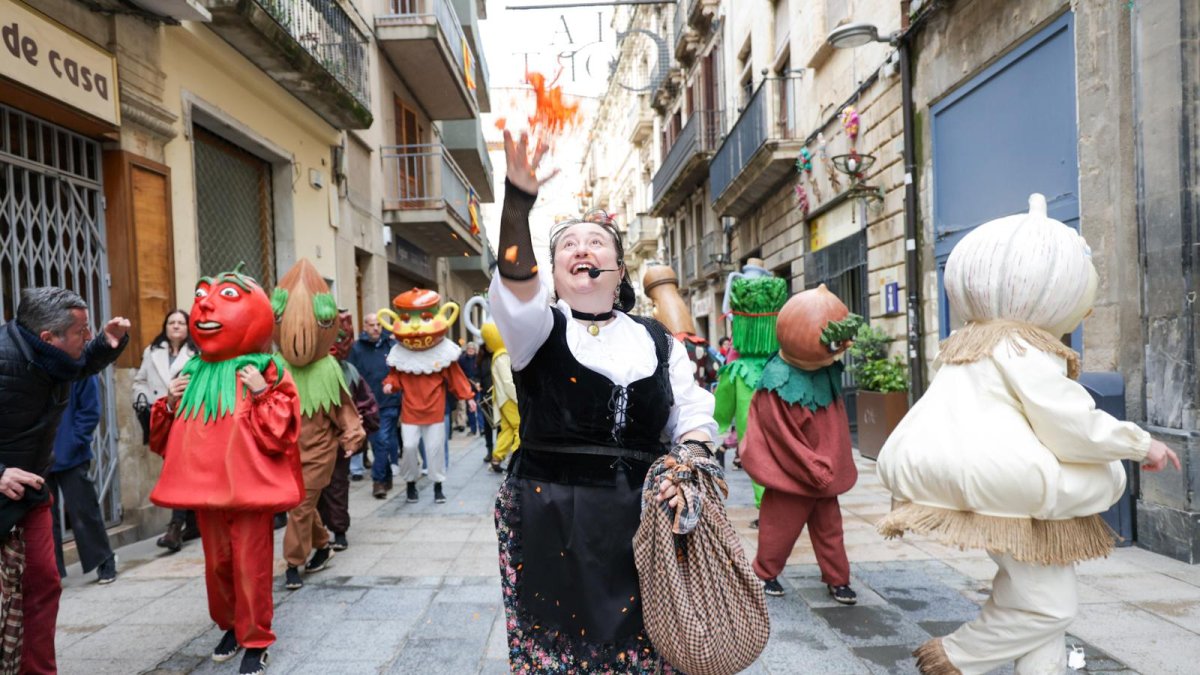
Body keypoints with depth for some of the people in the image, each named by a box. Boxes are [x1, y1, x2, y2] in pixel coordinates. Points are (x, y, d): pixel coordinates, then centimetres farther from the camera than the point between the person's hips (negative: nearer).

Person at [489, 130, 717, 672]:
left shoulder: (656, 339, 11)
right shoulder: (538, 327, 2)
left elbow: (692, 414, 8)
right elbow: (516, 284, -20)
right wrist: (518, 201, -34)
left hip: (639, 516, 2)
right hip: (549, 516, -2)